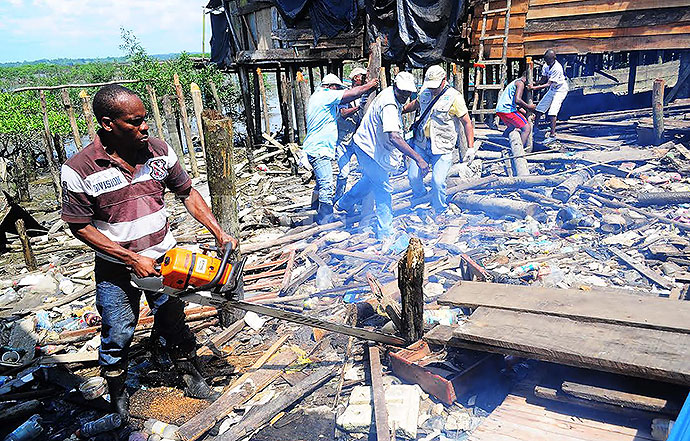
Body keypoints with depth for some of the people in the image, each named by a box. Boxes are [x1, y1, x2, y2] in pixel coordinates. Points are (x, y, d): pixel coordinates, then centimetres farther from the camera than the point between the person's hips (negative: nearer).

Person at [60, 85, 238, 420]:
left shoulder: (160, 152, -9)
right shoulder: (79, 170, -20)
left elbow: (187, 194, 1)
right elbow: (80, 226, -13)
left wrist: (218, 232, -8)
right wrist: (132, 259, -18)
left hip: (164, 261, 3)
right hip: (116, 270, -2)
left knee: (173, 325, 17)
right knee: (118, 335, 11)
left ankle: (190, 375, 38)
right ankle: (118, 393, 37)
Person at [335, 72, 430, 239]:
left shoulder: (389, 94, -1)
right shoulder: (389, 105, -33)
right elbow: (393, 137, -47)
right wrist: (418, 158, -50)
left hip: (365, 144, 10)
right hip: (369, 150, -10)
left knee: (370, 179, 30)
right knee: (383, 190, -3)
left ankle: (344, 203, 50)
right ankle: (385, 232, 7)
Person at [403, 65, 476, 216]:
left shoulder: (454, 97, -10)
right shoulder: (425, 93, 7)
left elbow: (467, 122, -7)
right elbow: (414, 104, 30)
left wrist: (471, 147, -11)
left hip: (443, 147, -5)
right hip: (421, 143, 5)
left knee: (438, 181, -11)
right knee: (413, 176, 3)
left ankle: (440, 213, 11)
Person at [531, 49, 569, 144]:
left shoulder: (557, 68, -30)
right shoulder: (546, 66, -7)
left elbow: (548, 84, -33)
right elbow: (543, 80, -4)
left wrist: (535, 88, -42)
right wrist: (534, 85, -21)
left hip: (561, 89, -8)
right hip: (552, 89, 8)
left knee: (552, 112, -20)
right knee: (539, 108, 7)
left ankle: (552, 135, -17)